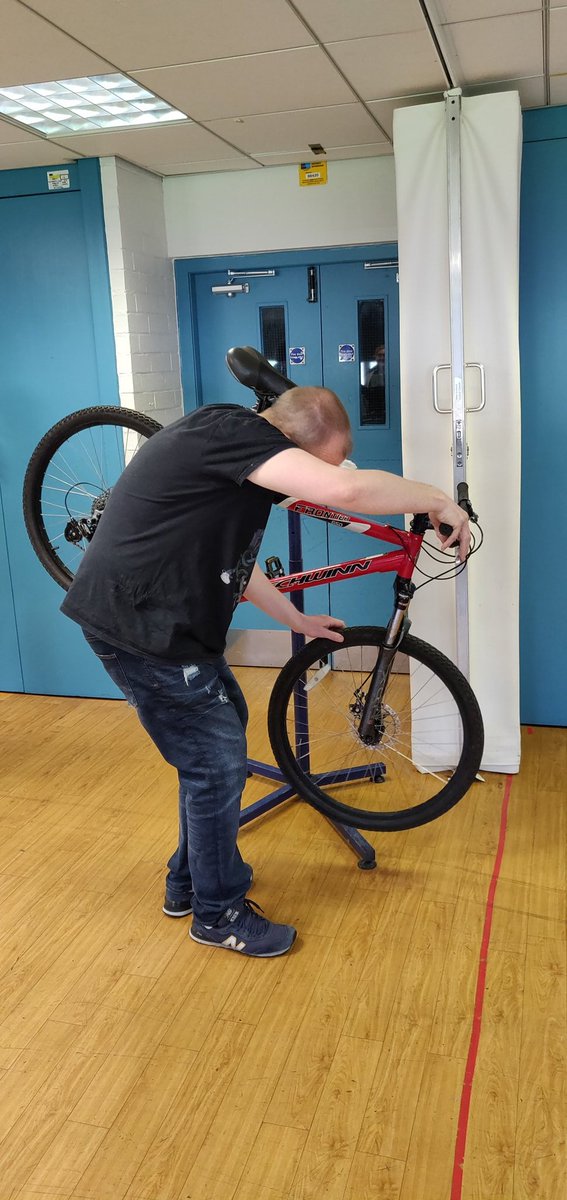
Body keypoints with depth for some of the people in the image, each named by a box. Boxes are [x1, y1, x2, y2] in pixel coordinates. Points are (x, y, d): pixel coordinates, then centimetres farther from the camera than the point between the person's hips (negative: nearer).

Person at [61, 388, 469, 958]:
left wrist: (299, 621, 25)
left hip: (161, 617, 10)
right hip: (139, 626, -10)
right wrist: (439, 500, -19)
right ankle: (218, 914, 20)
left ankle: (188, 881, 36)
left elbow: (231, 560, 22)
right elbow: (346, 489, -34)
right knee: (218, 760, -1)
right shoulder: (234, 431, -20)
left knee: (224, 720, 21)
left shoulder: (232, 450, 12)